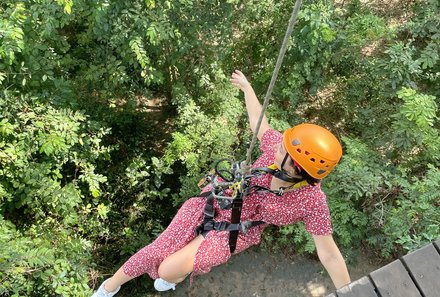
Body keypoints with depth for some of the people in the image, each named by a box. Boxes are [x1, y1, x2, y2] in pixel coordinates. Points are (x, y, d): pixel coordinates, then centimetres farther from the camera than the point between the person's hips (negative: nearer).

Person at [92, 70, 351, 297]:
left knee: (168, 270, -13)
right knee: (155, 253, 2)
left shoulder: (313, 201, -28)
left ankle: (180, 273, 28)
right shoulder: (278, 145, -22)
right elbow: (259, 123, -1)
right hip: (216, 200, 2)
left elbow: (329, 254, -19)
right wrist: (247, 87, 12)